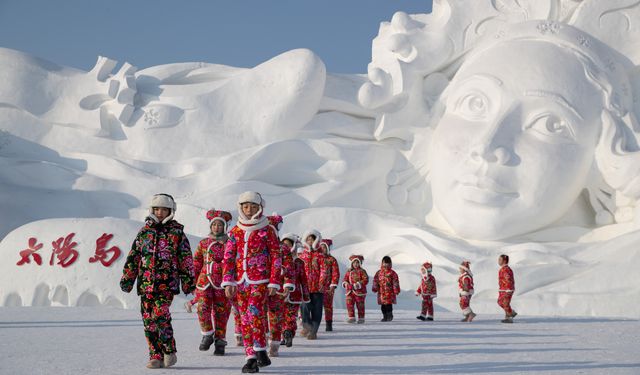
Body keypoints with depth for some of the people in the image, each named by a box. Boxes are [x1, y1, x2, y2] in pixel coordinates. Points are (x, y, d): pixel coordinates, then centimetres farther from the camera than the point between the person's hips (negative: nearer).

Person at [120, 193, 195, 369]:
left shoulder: (177, 232, 4)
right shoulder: (144, 231, 12)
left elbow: (186, 259, 4)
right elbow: (133, 257, 15)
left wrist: (188, 281, 1)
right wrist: (127, 279, 12)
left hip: (167, 283, -4)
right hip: (146, 283, 4)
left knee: (160, 316, -16)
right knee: (149, 320, 2)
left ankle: (169, 352, 1)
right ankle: (156, 356, 11)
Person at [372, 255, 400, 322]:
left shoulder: (392, 273, -1)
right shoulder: (379, 272, 9)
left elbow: (395, 282, -3)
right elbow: (375, 280, 12)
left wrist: (396, 290, -7)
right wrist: (374, 288, 4)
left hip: (389, 291, -4)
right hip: (381, 291, 4)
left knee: (389, 304, -7)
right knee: (383, 305, 7)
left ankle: (390, 316, 8)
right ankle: (385, 317, 17)